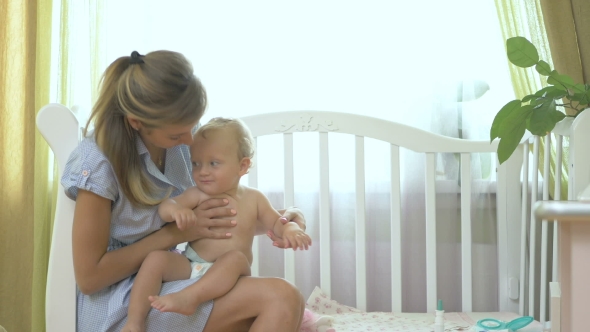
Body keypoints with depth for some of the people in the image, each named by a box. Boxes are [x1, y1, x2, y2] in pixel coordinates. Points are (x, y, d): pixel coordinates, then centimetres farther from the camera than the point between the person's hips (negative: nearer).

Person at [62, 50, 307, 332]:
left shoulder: (176, 132, -2)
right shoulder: (98, 164, -21)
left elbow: (222, 206, 12)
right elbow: (89, 277, -15)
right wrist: (176, 233, -19)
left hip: (166, 279, 7)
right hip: (120, 306, -6)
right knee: (281, 300, -22)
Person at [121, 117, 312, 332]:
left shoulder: (253, 199, 6)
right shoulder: (198, 195, 5)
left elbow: (275, 222, 13)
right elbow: (164, 207, -5)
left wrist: (290, 228, -12)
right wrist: (174, 209, -30)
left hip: (227, 274, -1)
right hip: (189, 266, 1)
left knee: (236, 257, -33)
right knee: (156, 258, -22)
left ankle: (190, 297, -45)